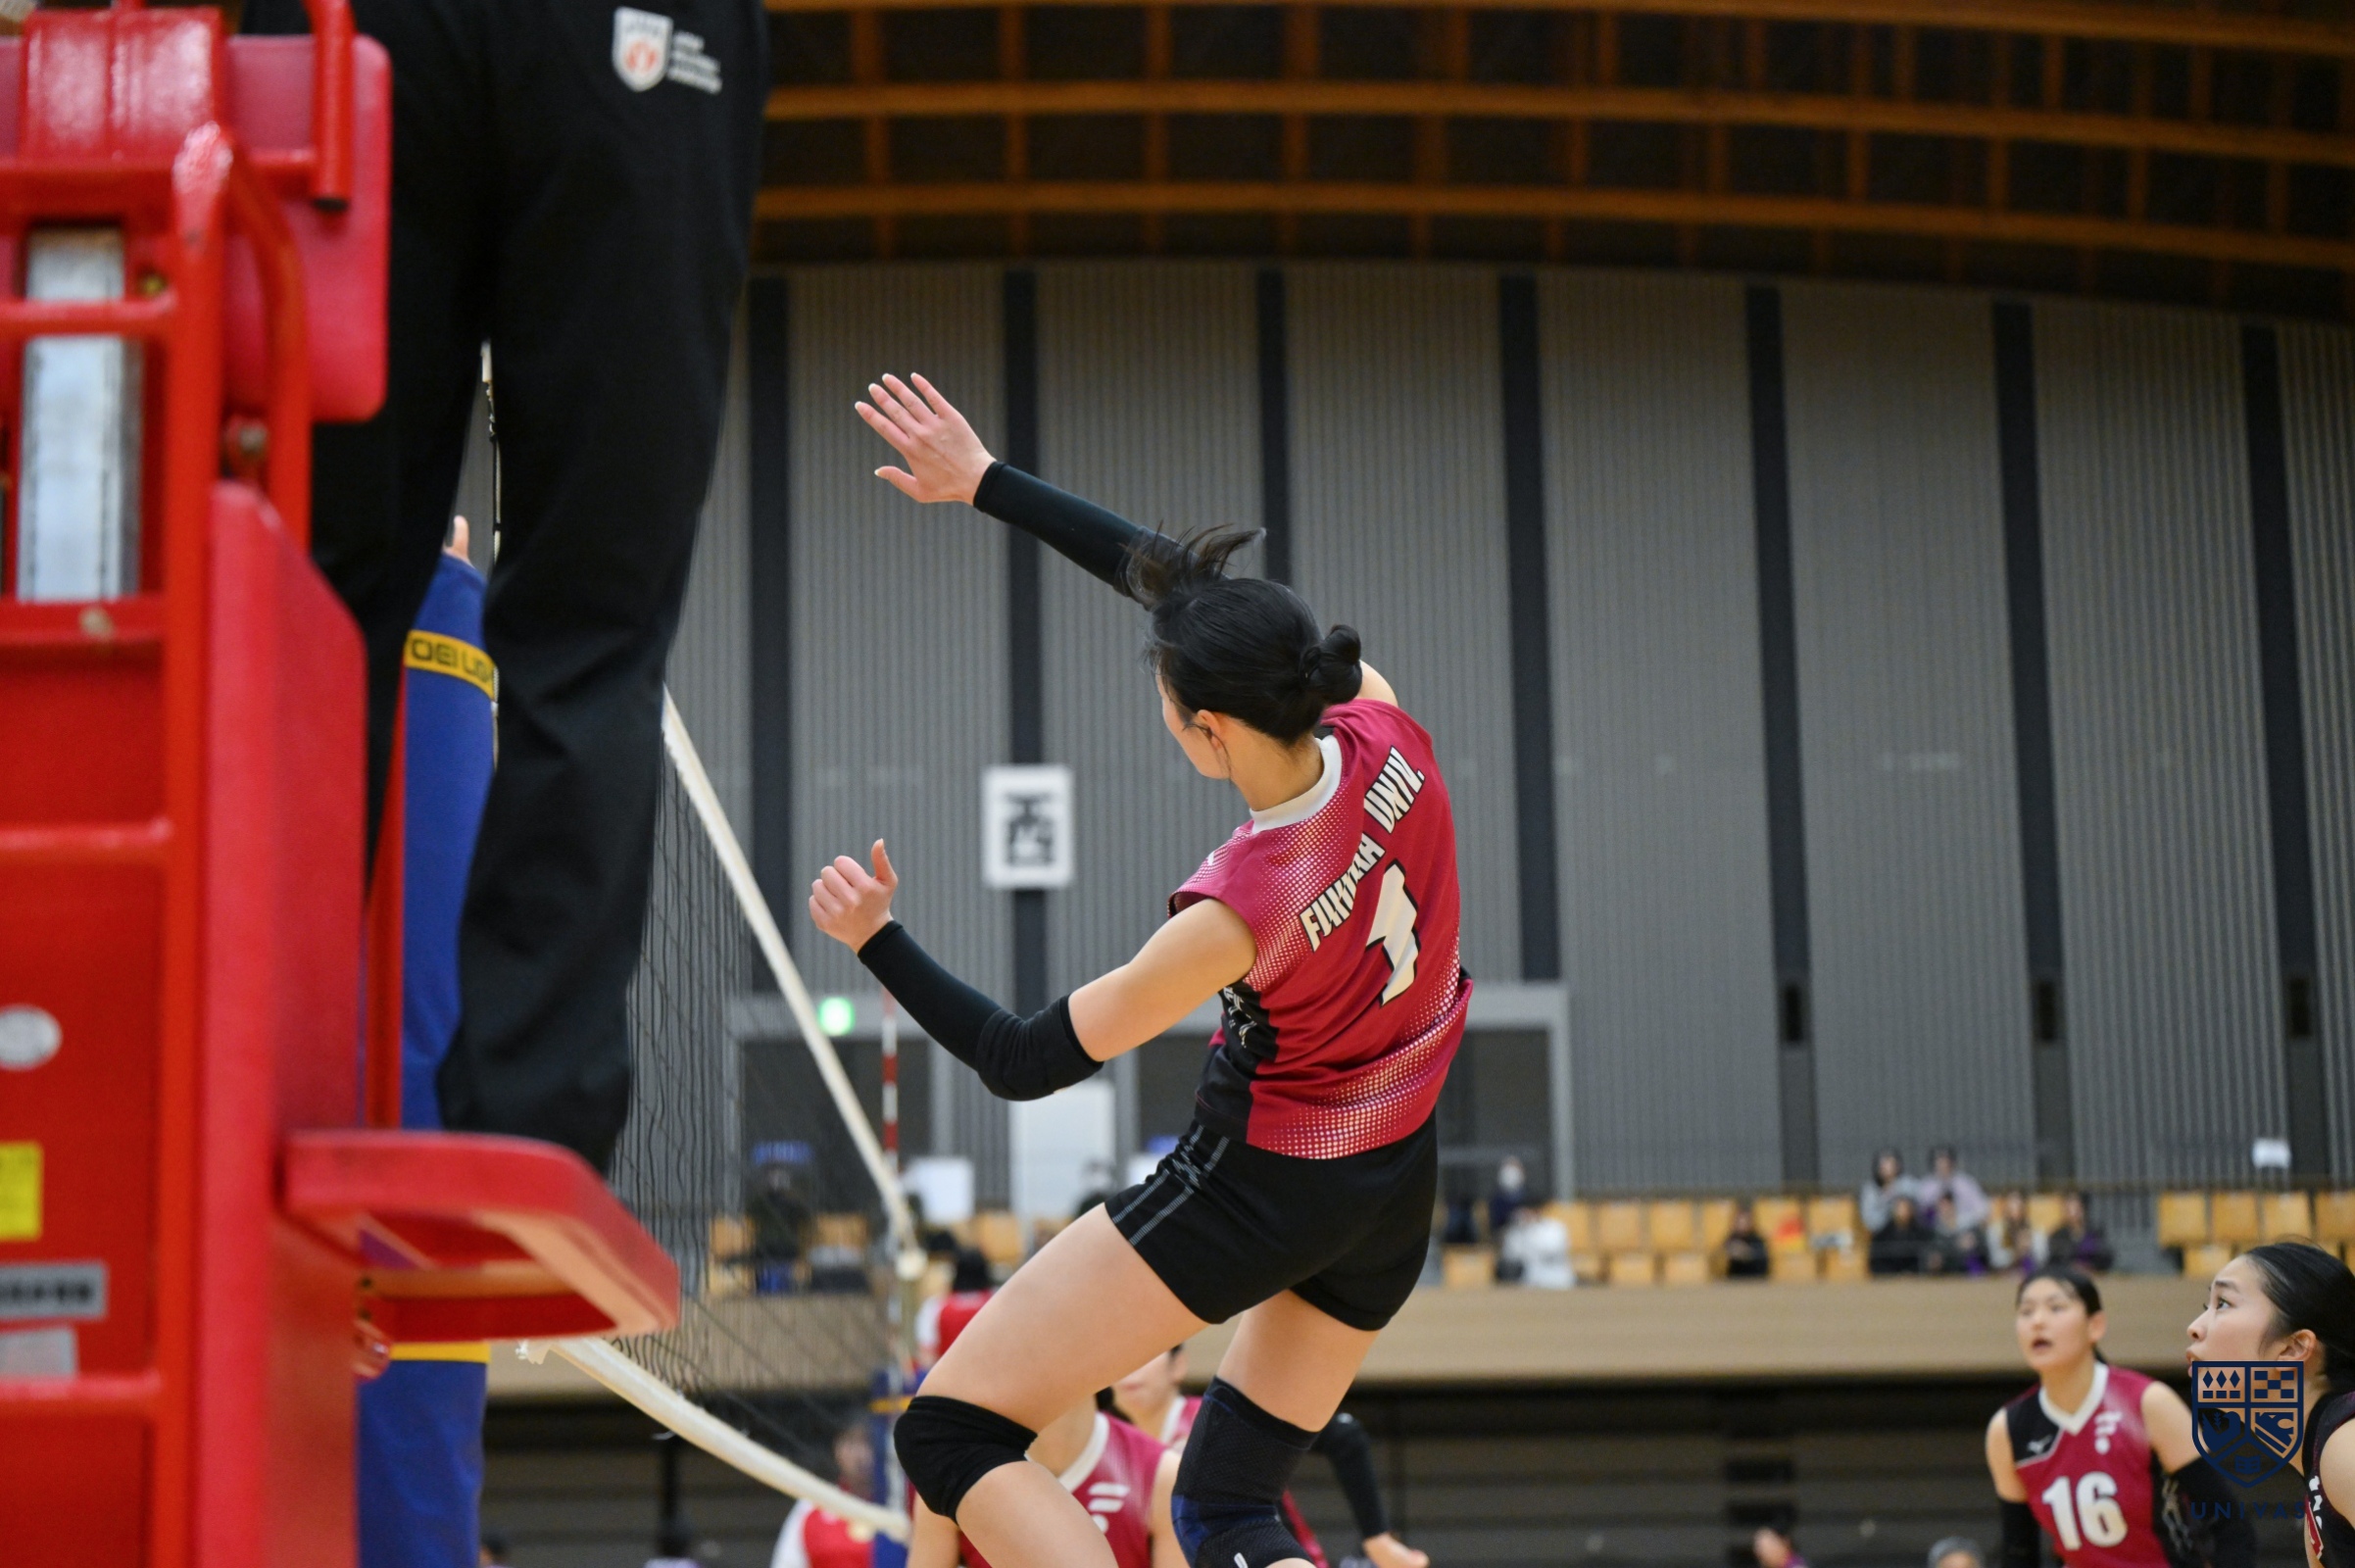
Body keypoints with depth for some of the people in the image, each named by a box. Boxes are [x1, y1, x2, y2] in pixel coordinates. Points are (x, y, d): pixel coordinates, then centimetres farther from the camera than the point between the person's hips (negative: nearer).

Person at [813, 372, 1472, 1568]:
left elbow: (1021, 1061, -17)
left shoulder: (1240, 909, -30)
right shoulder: (1380, 728, -15)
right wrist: (985, 482, 0)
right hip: (1396, 1192, 8)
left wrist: (875, 941, -10)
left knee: (950, 1435, -3)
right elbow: (1162, 578, -3)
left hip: (1256, 1190, -8)